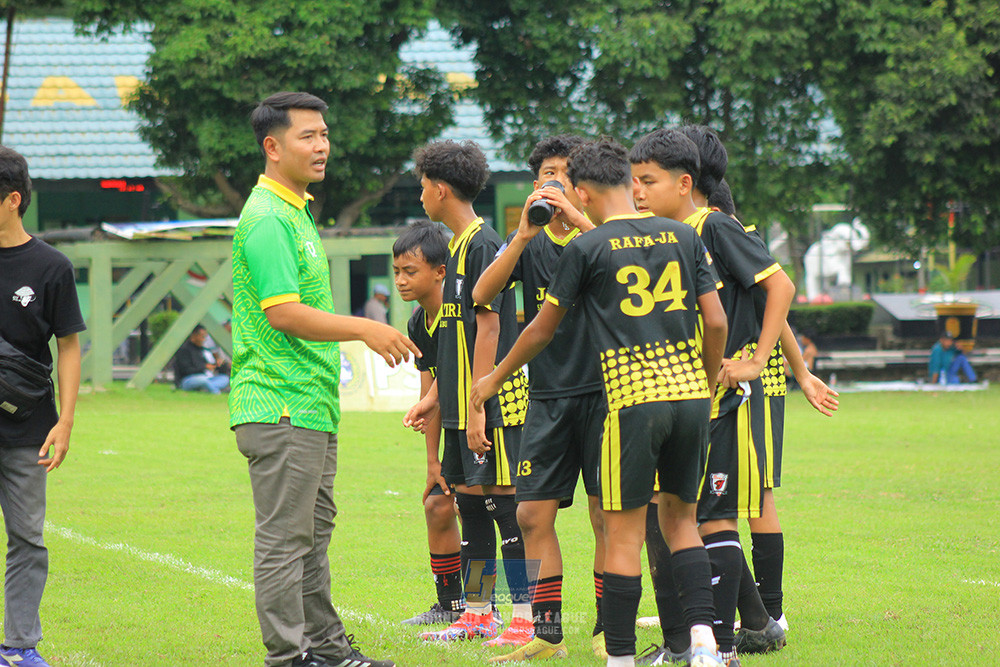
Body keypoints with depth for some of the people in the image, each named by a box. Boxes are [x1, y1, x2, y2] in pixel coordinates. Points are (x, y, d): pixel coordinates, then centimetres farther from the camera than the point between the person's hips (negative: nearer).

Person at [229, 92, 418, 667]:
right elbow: (283, 314, -23)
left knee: (314, 534, 15)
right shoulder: (267, 218, -15)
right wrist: (366, 330, -20)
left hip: (311, 405, 11)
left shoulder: (296, 211, 17)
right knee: (284, 538, -6)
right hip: (282, 409, -11)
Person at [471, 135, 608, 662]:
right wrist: (524, 236, -17)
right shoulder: (529, 242, 9)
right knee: (533, 514, -1)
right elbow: (482, 294, -6)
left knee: (606, 516, -1)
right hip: (547, 398, 3)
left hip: (602, 390, -3)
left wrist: (579, 220, -26)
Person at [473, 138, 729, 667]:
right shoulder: (684, 237, 9)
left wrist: (495, 379, 23)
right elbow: (716, 322, 7)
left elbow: (542, 329, 8)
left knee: (624, 533, 0)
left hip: (633, 400, -4)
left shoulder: (586, 249, -1)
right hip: (690, 394, 4)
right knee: (679, 517, 16)